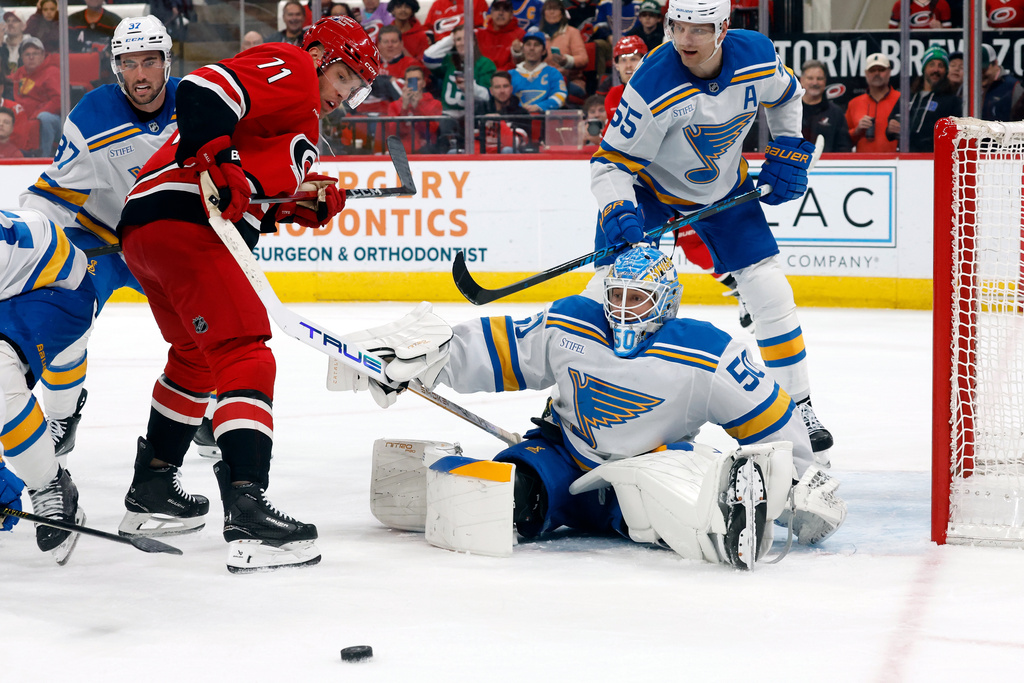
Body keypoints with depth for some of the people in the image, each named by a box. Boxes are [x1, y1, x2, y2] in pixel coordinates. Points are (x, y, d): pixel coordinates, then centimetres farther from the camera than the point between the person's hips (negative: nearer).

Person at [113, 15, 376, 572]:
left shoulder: (301, 115, 30)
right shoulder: (290, 69, 0)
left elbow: (256, 206, 22)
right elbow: (202, 91, -18)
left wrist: (307, 203, 7)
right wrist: (217, 167, -27)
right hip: (181, 220, -11)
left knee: (196, 355, 28)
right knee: (244, 358, -16)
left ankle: (150, 494, 40)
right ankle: (246, 515, -27)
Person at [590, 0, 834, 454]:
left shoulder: (757, 56, -20)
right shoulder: (654, 86, -33)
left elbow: (786, 95, 6)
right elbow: (612, 161, -27)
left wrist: (789, 152, 0)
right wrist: (618, 213, -43)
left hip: (725, 187, 3)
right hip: (650, 185, -3)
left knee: (770, 292, -2)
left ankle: (798, 407, 13)